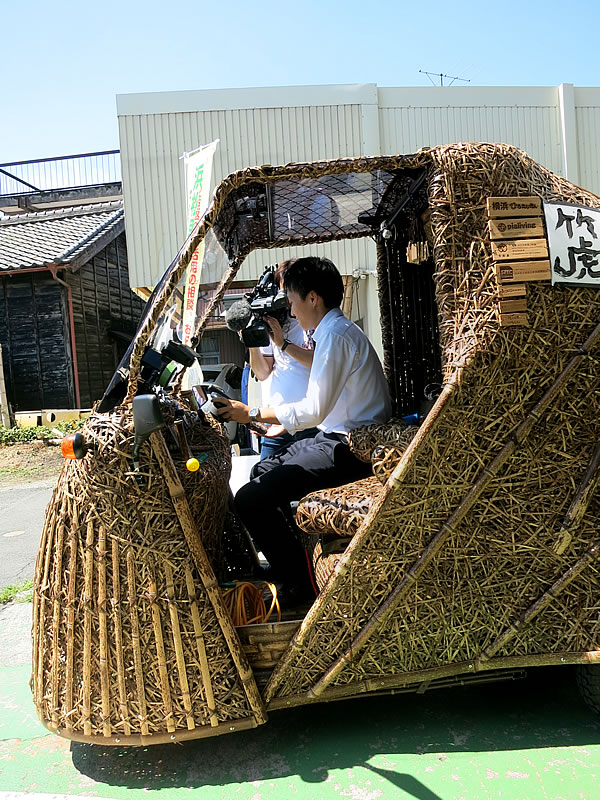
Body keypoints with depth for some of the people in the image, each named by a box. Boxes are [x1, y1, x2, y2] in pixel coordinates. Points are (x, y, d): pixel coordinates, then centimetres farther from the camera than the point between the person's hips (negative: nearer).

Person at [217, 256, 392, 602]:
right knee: (262, 472, 22)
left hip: (351, 449, -11)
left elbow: (314, 410, -21)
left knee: (250, 499, -19)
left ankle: (302, 588, -5)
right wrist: (280, 424, 21)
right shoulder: (338, 329, 15)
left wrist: (253, 414, -13)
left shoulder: (335, 334, -17)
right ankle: (298, 556, 28)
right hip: (342, 438, 11)